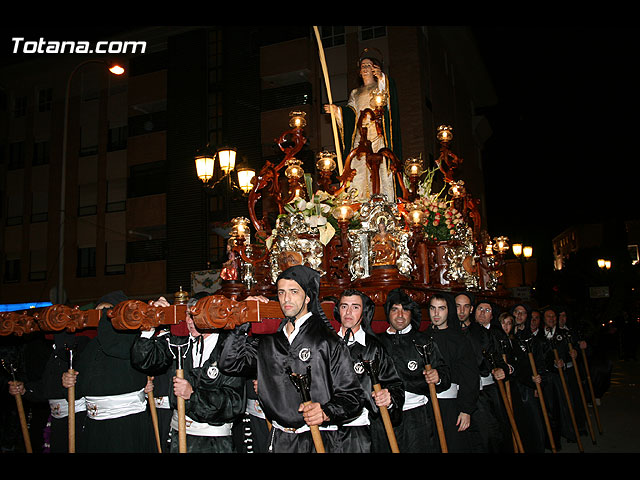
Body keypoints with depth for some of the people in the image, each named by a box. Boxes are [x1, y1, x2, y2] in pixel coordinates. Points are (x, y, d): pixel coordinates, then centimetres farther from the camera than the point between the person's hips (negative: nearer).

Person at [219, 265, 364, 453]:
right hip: (277, 440, 5)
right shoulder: (269, 341, 9)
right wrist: (243, 323, 1)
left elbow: (353, 396, -8)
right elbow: (230, 363, 5)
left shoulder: (328, 342, -7)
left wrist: (326, 412, -26)